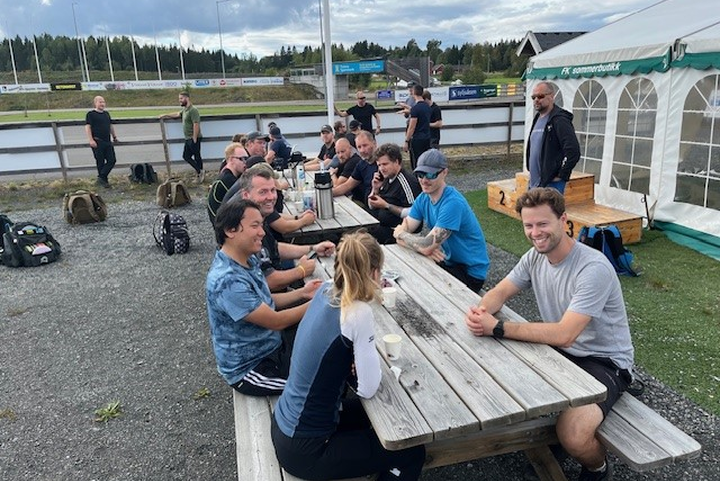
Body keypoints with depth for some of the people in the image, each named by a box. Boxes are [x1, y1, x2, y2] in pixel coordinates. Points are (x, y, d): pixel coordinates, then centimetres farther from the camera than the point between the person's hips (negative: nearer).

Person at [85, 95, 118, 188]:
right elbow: (88, 127, -10)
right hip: (97, 142, -6)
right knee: (100, 162, -1)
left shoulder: (106, 113, 17)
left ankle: (101, 178, 6)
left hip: (108, 142, 7)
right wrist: (91, 140, -19)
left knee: (112, 160, -1)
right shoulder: (91, 114, -3)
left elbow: (111, 126, 27)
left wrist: (114, 136, 26)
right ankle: (103, 180, 5)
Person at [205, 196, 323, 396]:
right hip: (250, 369, -9)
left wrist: (301, 293, -2)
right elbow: (276, 321, -26)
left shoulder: (248, 260, -2)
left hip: (271, 344, 9)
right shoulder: (226, 281, -32)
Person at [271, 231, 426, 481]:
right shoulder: (359, 313, -28)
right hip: (303, 448, -8)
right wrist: (370, 356, -4)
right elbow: (368, 389, -19)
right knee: (412, 453, 8)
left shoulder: (326, 289, -5)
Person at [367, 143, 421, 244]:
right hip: (378, 224, 8)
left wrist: (386, 205, -19)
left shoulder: (406, 181, -15)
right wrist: (375, 189, 2)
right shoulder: (387, 178, 13)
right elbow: (372, 207, 20)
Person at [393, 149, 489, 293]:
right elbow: (402, 233, -7)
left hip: (470, 271, -7)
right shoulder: (423, 199, -1)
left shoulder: (453, 203, -27)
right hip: (448, 261, 7)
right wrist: (425, 247, -27)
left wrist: (400, 233, -13)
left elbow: (427, 246, -30)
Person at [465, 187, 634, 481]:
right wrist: (482, 312, -25)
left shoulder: (593, 269, -27)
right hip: (561, 351, 7)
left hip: (604, 362, -7)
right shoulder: (535, 257, -3)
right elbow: (499, 293, 0)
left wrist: (497, 328, -32)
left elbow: (563, 334, -33)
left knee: (572, 435, -30)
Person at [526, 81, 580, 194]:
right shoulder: (537, 119, 14)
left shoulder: (559, 120, -13)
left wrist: (561, 176, -17)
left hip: (551, 184, -9)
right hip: (534, 184, 9)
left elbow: (573, 151, -22)